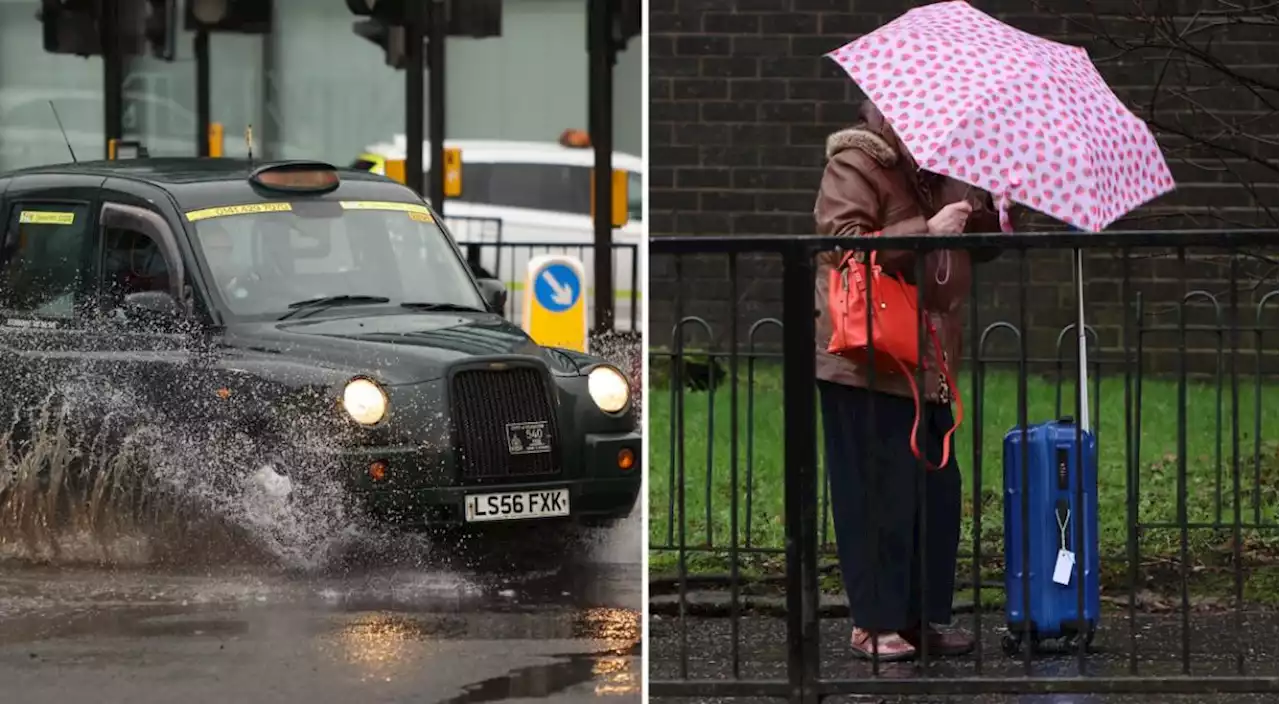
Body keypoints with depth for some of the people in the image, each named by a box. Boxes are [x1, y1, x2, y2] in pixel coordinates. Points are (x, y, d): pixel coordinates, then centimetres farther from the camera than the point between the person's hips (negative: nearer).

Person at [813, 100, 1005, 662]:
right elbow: (842, 242, -21)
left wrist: (992, 212, 2)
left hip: (928, 362, 8)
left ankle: (925, 616, 15)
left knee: (937, 488, 8)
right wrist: (927, 232, -26)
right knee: (880, 492, -7)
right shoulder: (855, 163, -8)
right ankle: (873, 624, 0)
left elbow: (979, 247, 24)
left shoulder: (940, 169, 19)